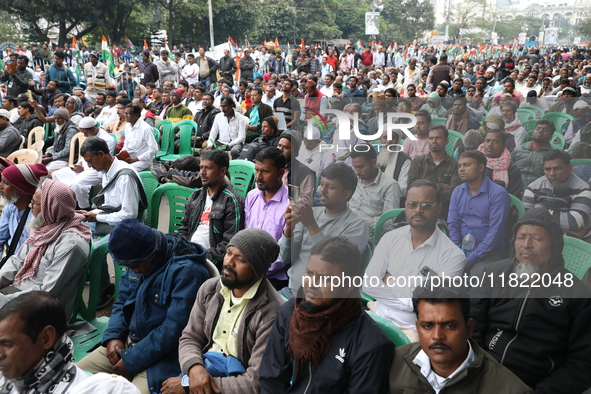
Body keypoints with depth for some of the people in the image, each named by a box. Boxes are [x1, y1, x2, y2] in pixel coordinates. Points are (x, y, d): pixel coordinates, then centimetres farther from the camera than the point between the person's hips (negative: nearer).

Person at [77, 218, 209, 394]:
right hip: (129, 341, 8)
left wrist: (133, 360, -19)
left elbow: (175, 328, -25)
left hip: (163, 355, -7)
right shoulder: (140, 259, 4)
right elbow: (122, 302, 14)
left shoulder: (187, 270, -23)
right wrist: (113, 335, -4)